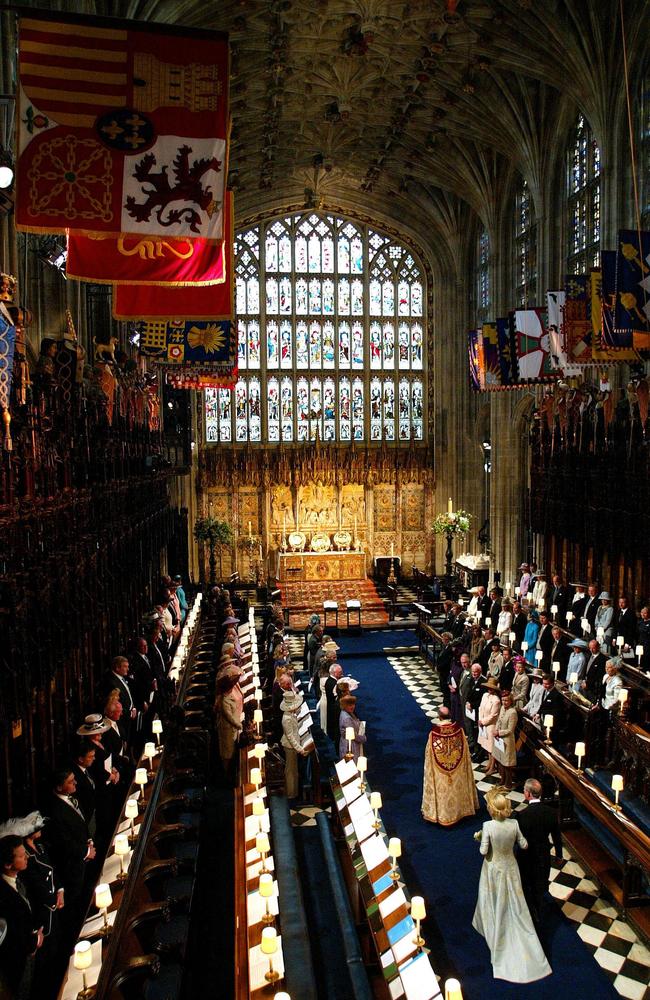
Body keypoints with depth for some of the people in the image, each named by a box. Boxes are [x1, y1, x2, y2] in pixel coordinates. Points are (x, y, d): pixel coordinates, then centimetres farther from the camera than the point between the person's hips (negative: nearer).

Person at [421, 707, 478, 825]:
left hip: (439, 770, -2)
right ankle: (459, 809, 41)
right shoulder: (458, 728, -17)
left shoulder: (434, 732, -23)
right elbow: (464, 748, -4)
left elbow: (429, 753, -11)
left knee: (442, 790, 16)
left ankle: (442, 814, 29)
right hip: (458, 768, 2)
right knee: (457, 788, 23)